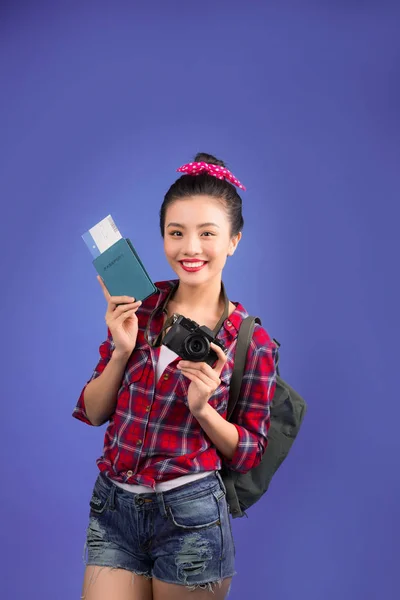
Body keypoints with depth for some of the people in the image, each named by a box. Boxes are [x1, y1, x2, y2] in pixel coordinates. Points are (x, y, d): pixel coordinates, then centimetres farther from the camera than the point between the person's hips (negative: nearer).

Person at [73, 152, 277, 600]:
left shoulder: (252, 341, -7)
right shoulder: (136, 307, 0)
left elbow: (249, 453, 0)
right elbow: (92, 412, 3)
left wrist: (202, 408, -17)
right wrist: (122, 351, -13)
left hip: (190, 514, -2)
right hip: (113, 507, 2)